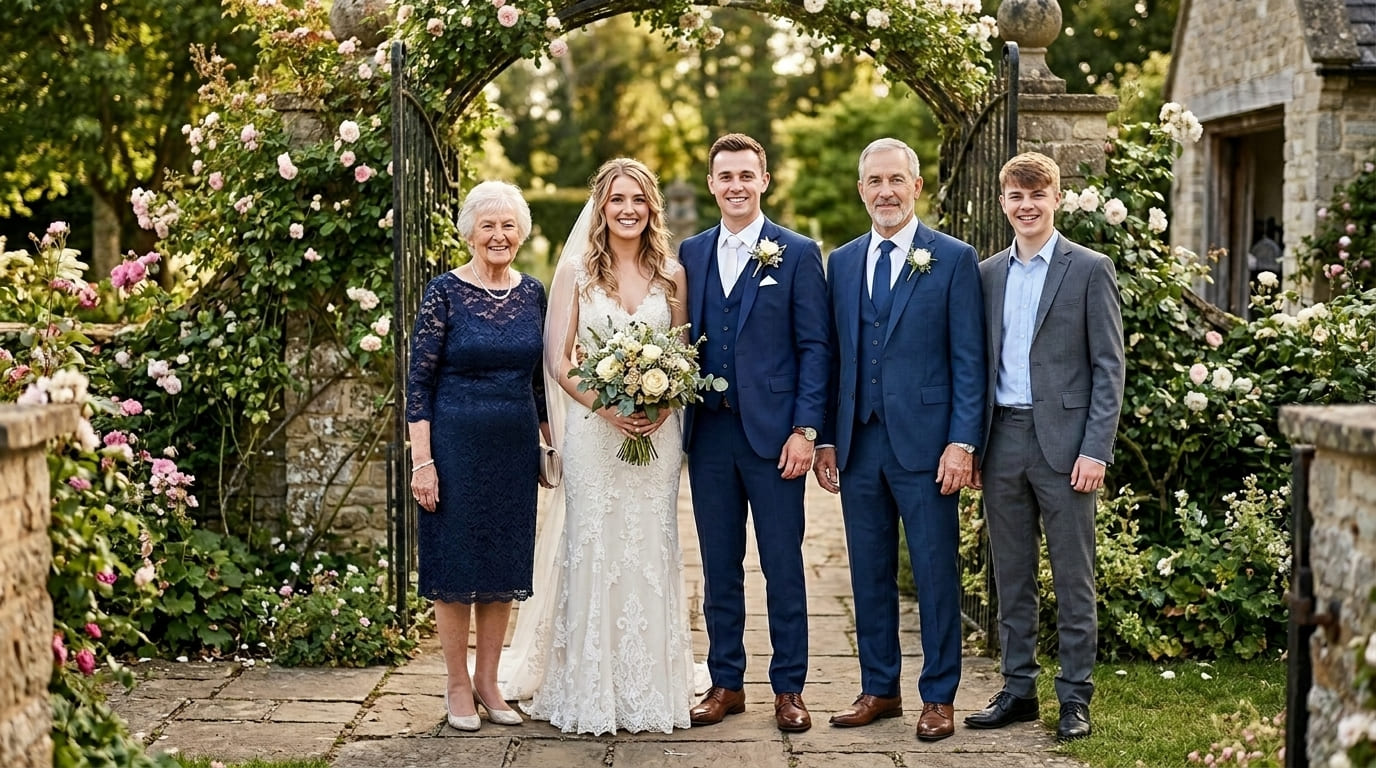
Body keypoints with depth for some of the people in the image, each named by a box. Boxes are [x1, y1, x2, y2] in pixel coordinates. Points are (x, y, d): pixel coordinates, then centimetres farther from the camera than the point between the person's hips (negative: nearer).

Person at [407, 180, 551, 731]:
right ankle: (458, 686, 15)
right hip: (456, 443, -4)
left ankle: (488, 682, 21)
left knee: (505, 565, 9)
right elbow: (419, 381, -8)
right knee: (455, 564, 4)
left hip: (515, 448, 5)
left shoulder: (532, 293, 6)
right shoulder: (445, 292, -8)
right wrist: (422, 460, -14)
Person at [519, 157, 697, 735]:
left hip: (658, 430, 2)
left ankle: (651, 689, 14)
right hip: (593, 428, -2)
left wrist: (663, 406, -9)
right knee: (594, 550, -1)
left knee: (652, 552, 5)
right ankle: (592, 692, 8)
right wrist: (607, 407, -16)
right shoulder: (576, 270, 0)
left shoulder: (671, 274, 7)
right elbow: (558, 359, -3)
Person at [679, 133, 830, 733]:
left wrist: (805, 429, -11)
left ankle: (789, 689, 13)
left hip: (773, 433, -3)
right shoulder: (691, 253, 11)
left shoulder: (798, 254, 0)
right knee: (719, 567, 10)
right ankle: (725, 683, 20)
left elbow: (814, 347, -3)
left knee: (783, 566, 3)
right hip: (709, 434, 3)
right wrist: (677, 419, 2)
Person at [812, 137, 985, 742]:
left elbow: (968, 361, -5)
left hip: (925, 442, -4)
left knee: (935, 573, 3)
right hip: (859, 443, 4)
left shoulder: (953, 259, -2)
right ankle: (879, 689, 22)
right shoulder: (841, 262, 12)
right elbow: (834, 357, 13)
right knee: (869, 573, 11)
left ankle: (939, 697, 13)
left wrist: (962, 442, -12)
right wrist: (826, 439, 8)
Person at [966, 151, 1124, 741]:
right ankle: (1017, 689, 18)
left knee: (1073, 577, 1)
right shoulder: (987, 274, 12)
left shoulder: (1090, 270, -1)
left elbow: (1109, 368, -4)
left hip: (1063, 442, -4)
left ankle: (1075, 697, 9)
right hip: (1003, 442, 4)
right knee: (1011, 577, 10)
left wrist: (1096, 450, -12)